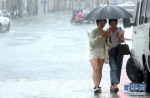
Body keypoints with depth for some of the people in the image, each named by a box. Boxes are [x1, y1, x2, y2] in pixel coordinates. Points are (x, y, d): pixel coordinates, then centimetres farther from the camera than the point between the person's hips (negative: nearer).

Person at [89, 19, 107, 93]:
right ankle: (96, 86, -26)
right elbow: (91, 42, -12)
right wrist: (98, 38, -26)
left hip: (102, 52, 5)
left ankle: (98, 86, 8)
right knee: (96, 69, -18)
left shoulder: (104, 32, 13)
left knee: (100, 70, 2)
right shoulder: (93, 31, -2)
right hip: (93, 51, -5)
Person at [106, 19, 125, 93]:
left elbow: (123, 40, 3)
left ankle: (112, 85, 7)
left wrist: (119, 37, -17)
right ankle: (114, 84, -30)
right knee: (113, 68, -17)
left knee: (118, 68, -1)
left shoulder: (120, 30, 6)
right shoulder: (107, 31, 3)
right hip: (111, 50, -2)